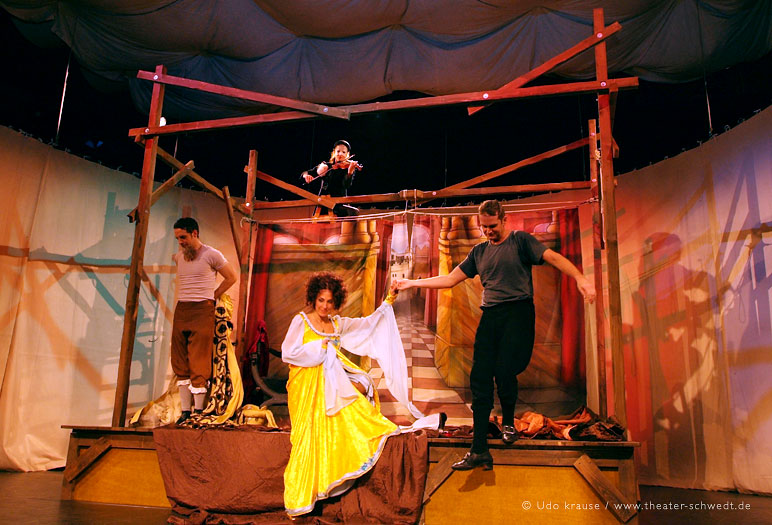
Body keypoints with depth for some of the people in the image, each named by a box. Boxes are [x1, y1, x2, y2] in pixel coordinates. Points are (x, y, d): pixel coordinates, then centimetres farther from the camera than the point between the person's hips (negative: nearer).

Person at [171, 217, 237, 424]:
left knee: (199, 364, -7)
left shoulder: (211, 254, -3)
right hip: (181, 310, 6)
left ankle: (198, 411, -2)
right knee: (180, 364, 5)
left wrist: (212, 296, 2)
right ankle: (185, 411, 11)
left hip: (202, 310, -6)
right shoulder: (178, 257, 14)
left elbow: (231, 277, 4)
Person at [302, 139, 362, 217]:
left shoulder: (348, 167, 4)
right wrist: (306, 175, -12)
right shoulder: (326, 165, 12)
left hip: (339, 204, -2)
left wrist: (350, 172, -32)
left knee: (353, 212, -29)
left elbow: (347, 185, -14)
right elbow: (305, 173, 12)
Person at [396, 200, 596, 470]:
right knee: (479, 379, -3)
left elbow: (553, 257, -8)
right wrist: (413, 283, 17)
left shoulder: (520, 240, 6)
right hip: (489, 316, 5)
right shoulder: (479, 252, 20)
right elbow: (450, 279, 21)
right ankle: (479, 452, 2)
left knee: (504, 372, -14)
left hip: (518, 312, -5)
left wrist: (579, 278, -25)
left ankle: (508, 421, 21)